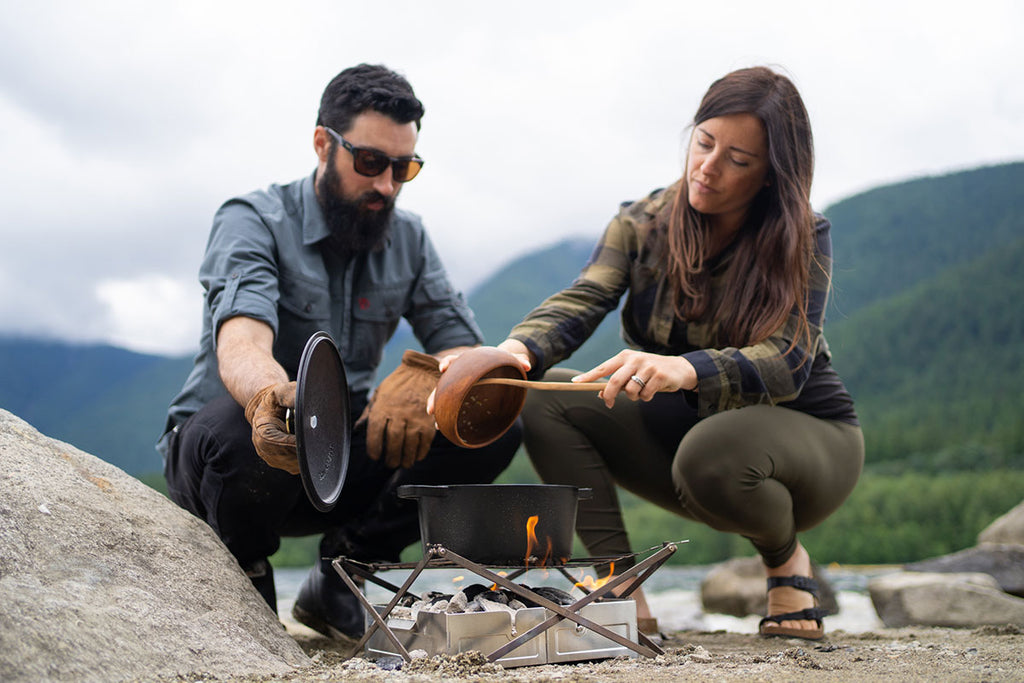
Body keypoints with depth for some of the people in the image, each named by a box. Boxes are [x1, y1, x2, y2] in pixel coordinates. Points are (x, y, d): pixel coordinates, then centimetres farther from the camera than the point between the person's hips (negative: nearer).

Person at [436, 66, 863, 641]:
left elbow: (785, 365, -30)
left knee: (713, 452, -39)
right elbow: (580, 303, -20)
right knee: (547, 401, -16)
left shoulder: (803, 238, -18)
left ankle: (786, 560, -4)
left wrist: (682, 369, -51)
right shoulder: (645, 223, -6)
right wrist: (515, 350, -44)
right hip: (687, 425, 5)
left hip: (809, 435, -4)